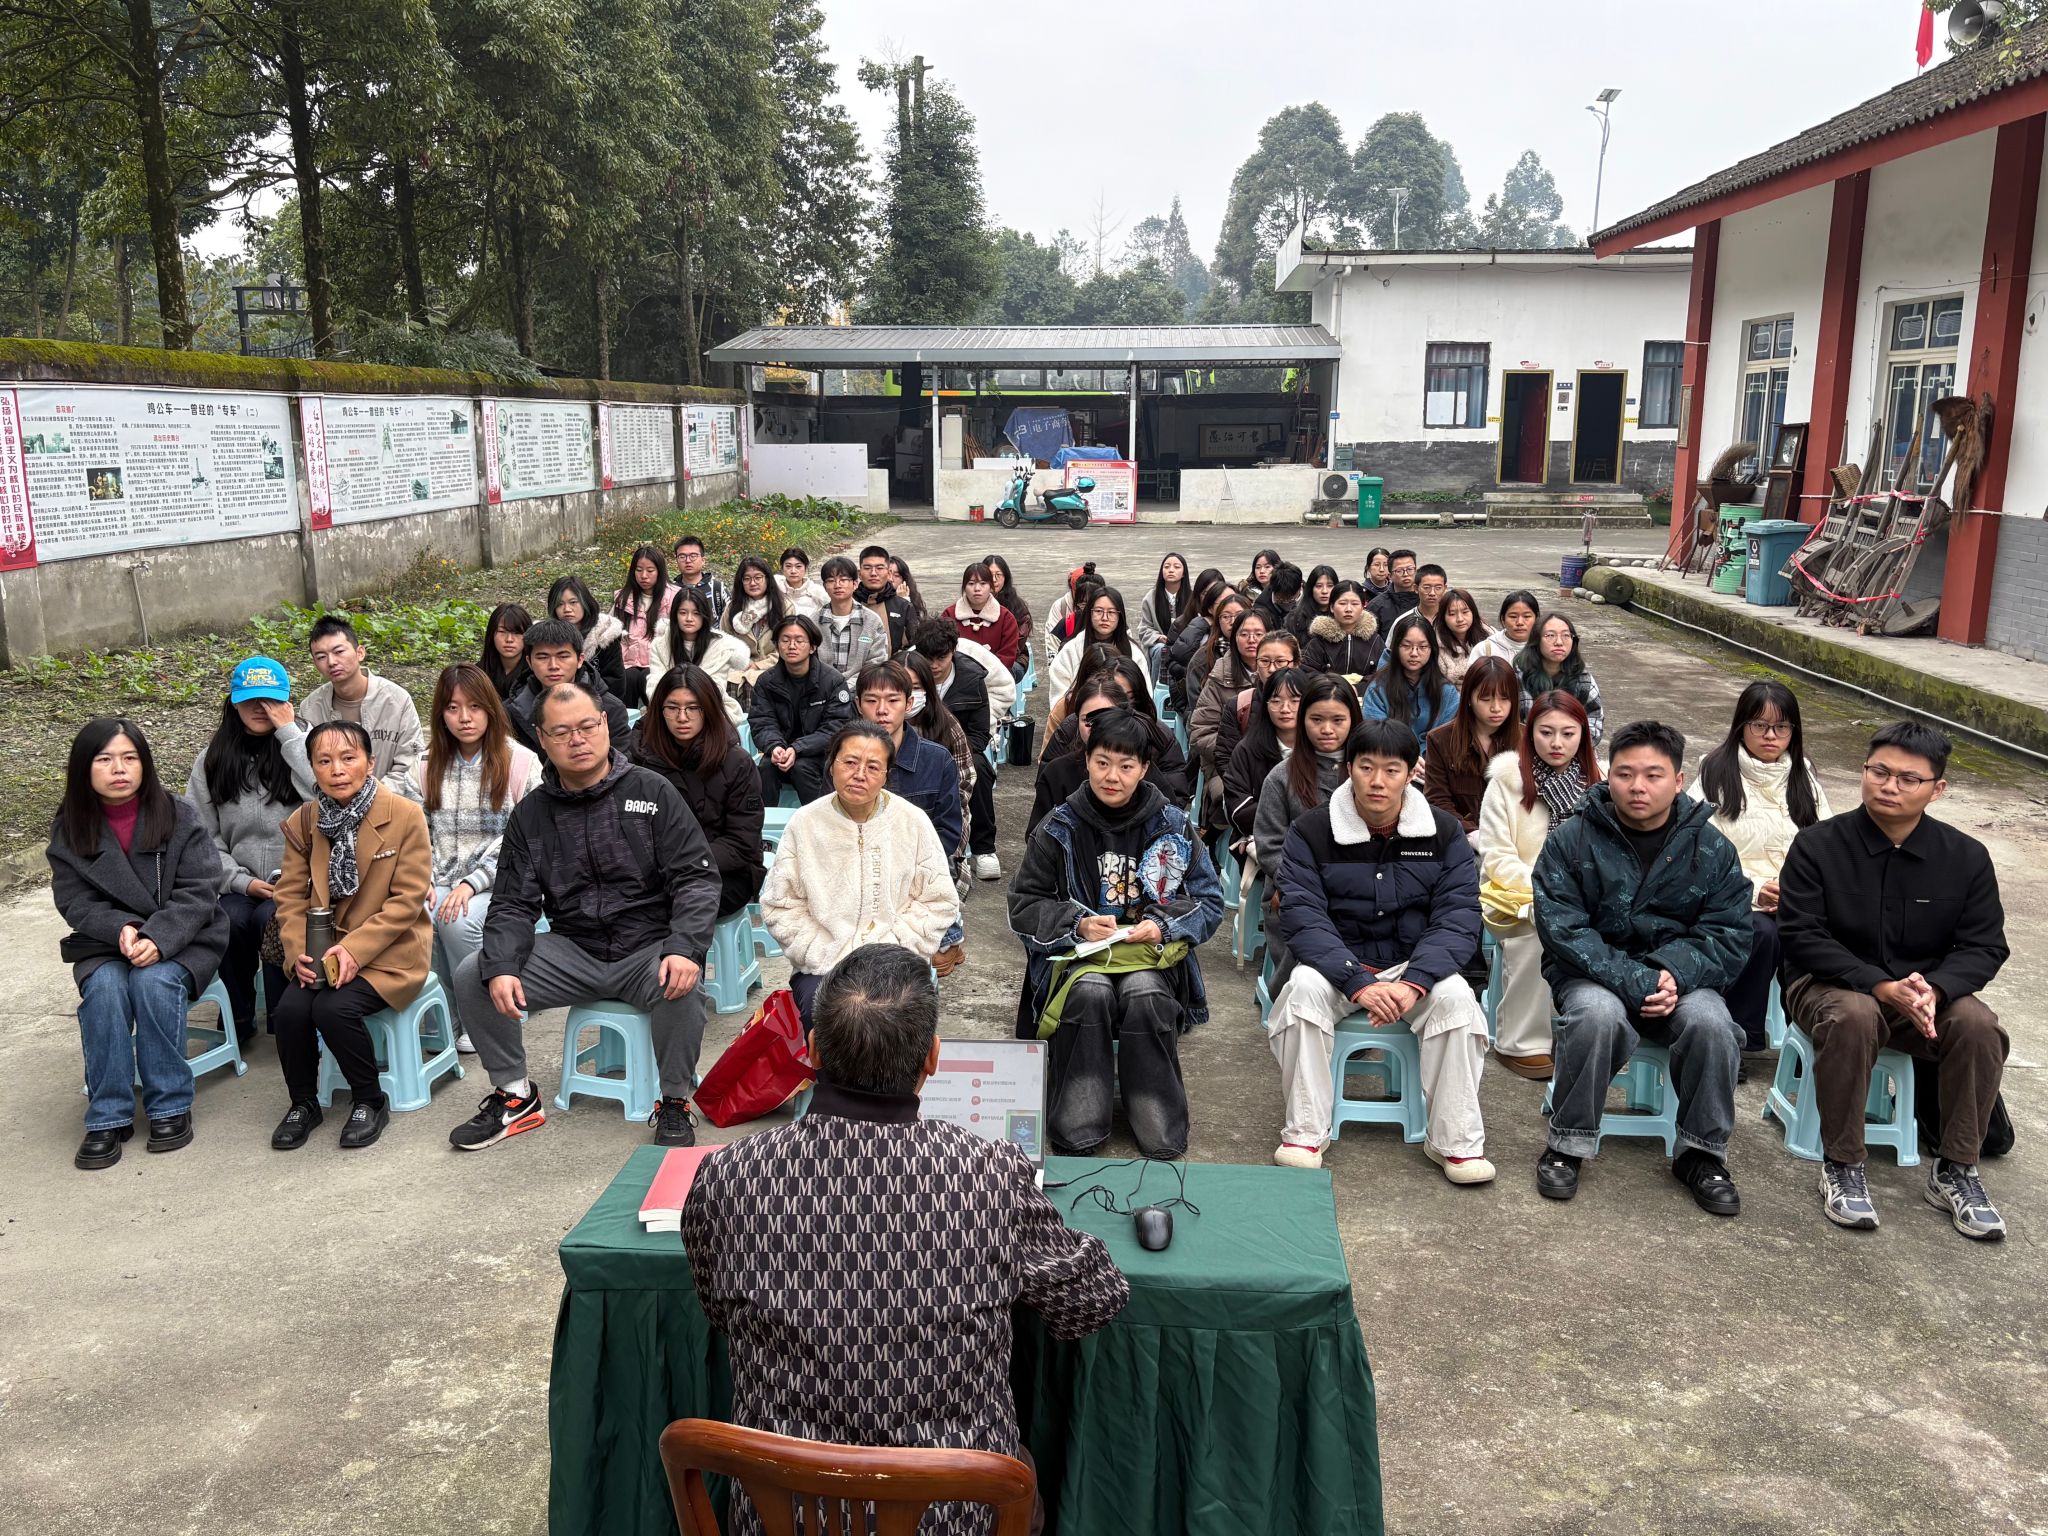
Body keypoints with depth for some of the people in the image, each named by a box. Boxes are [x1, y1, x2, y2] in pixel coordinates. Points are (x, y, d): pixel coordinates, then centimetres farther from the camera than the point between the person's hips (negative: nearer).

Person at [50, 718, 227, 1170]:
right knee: (104, 988, -30)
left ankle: (170, 1106, -18)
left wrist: (157, 938, -26)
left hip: (182, 940, -2)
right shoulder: (69, 829, 2)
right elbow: (74, 901, -2)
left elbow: (198, 891, -10)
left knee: (154, 981, -32)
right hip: (106, 944, 2)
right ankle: (108, 1117, -21)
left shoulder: (178, 817, -6)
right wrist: (122, 929, -22)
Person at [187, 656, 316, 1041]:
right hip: (240, 886, 2)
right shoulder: (212, 759, 11)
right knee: (231, 921, -28)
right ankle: (239, 1015, -3)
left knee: (271, 920, -31)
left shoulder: (302, 744, 3)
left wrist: (288, 731, -14)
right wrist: (240, 881, -6)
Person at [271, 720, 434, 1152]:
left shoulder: (405, 816, -10)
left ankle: (370, 1102, -2)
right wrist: (299, 950, -13)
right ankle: (303, 1103, 5)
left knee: (334, 1009, -28)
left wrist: (354, 949, -21)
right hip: (325, 951, 4)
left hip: (388, 952, -4)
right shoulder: (302, 821, 4)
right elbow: (292, 895, 5)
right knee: (290, 1010, -22)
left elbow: (408, 899, -12)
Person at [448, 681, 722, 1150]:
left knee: (683, 984, -35)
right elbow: (513, 904, 4)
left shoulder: (652, 793, -2)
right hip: (571, 950, 4)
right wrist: (501, 967, -16)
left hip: (649, 947, -3)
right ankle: (514, 1097, 6)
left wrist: (685, 948, -25)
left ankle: (674, 1103, -9)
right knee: (472, 976, -14)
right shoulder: (530, 814, 7)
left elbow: (697, 878, -7)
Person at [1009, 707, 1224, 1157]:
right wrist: (1077, 924, -17)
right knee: (1090, 991, -34)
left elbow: (1209, 901, 4)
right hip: (1076, 952, 0)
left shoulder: (1171, 825, 2)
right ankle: (1077, 1129, -23)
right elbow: (1023, 904, 1)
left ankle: (1161, 1130, -19)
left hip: (1152, 951, 0)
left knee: (1146, 995, -33)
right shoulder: (1060, 828, 0)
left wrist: (1163, 925, -15)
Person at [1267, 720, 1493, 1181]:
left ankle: (1456, 1142, -17)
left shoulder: (1444, 833, -1)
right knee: (1305, 986, -32)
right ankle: (1304, 1134, -21)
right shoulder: (1311, 832, -7)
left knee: (1455, 994, -29)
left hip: (1414, 967, 1)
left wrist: (1414, 982, -26)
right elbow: (1301, 918, -16)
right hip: (1335, 965, -1)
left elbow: (1458, 918, -8)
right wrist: (1358, 984, -30)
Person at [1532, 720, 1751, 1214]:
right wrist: (1632, 982, -24)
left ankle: (1702, 1153, -7)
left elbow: (1728, 933, -1)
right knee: (1598, 1013, -35)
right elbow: (1562, 929, -12)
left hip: (1680, 980, 2)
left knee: (1710, 1021, -30)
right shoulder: (1569, 840, -4)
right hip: (1592, 976, -2)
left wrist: (1673, 974, -21)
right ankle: (1567, 1145, -15)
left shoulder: (1711, 848, 3)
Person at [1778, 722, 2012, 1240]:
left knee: (1979, 1025, -28)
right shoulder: (1818, 844, -9)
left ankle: (1955, 1170, -9)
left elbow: (1984, 946, -2)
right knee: (1853, 1016, -37)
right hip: (1830, 984, -3)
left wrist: (1933, 989, -24)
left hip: (1928, 992, 3)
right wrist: (1882, 986, -26)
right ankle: (1841, 1166, -21)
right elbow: (1802, 936, -14)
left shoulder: (1966, 857, 0)